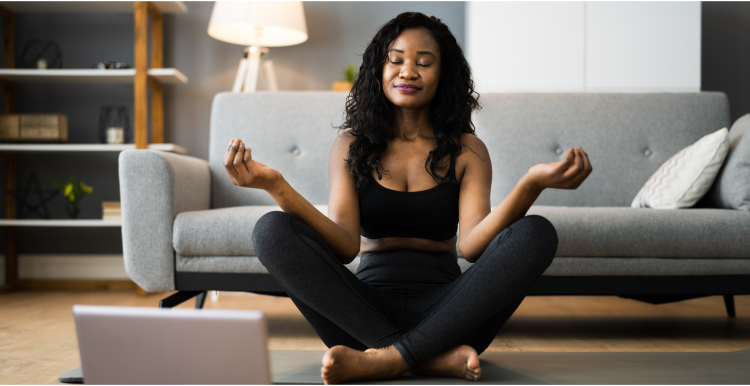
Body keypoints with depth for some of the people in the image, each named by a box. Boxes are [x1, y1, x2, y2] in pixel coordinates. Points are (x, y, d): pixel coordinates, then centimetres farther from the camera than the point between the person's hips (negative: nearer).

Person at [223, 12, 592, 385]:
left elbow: (472, 245, -12)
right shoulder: (351, 145, 8)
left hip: (443, 312, 0)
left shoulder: (467, 150, 7)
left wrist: (530, 184, -30)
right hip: (367, 309, 0)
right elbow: (345, 246, -9)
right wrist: (276, 186, -25)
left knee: (535, 233, -24)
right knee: (272, 229, -23)